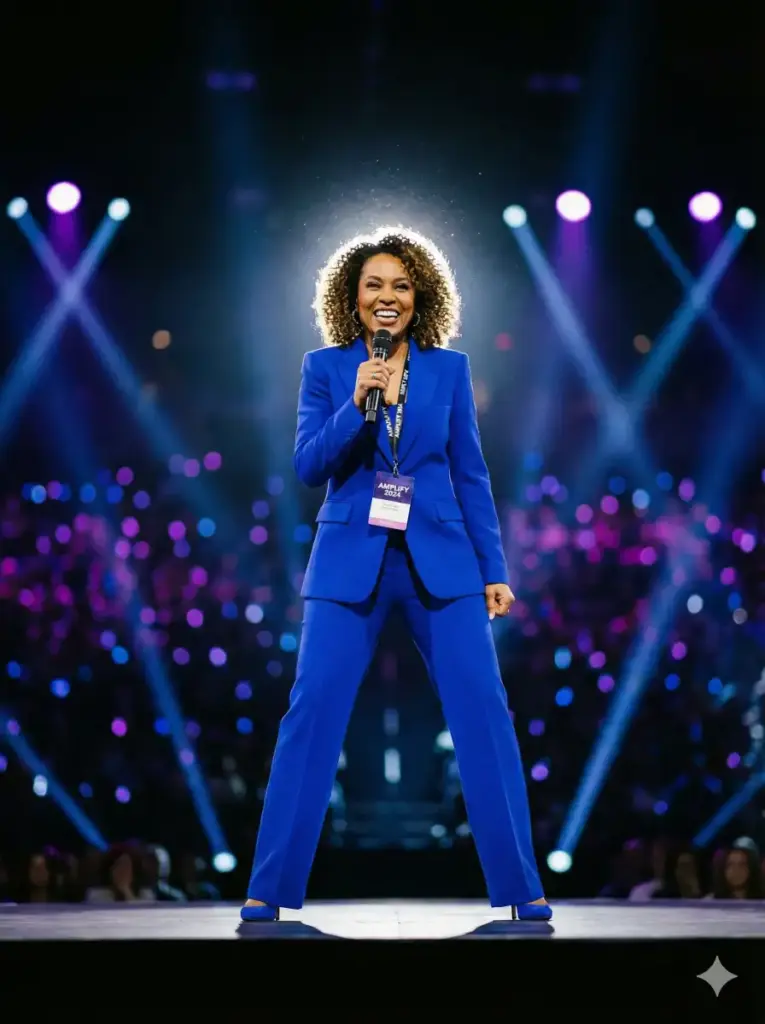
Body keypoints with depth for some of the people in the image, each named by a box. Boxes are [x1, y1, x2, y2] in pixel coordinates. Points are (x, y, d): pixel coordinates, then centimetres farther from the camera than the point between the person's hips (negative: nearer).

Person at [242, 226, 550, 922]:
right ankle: (269, 890, 5)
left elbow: (471, 474, 9)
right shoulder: (325, 367, 4)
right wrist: (356, 403, -18)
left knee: (485, 712, -5)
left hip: (440, 559, 1)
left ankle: (522, 889, 3)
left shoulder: (449, 368, 7)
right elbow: (308, 466, -3)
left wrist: (494, 569, 5)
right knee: (312, 714, -5)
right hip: (350, 562, -1)